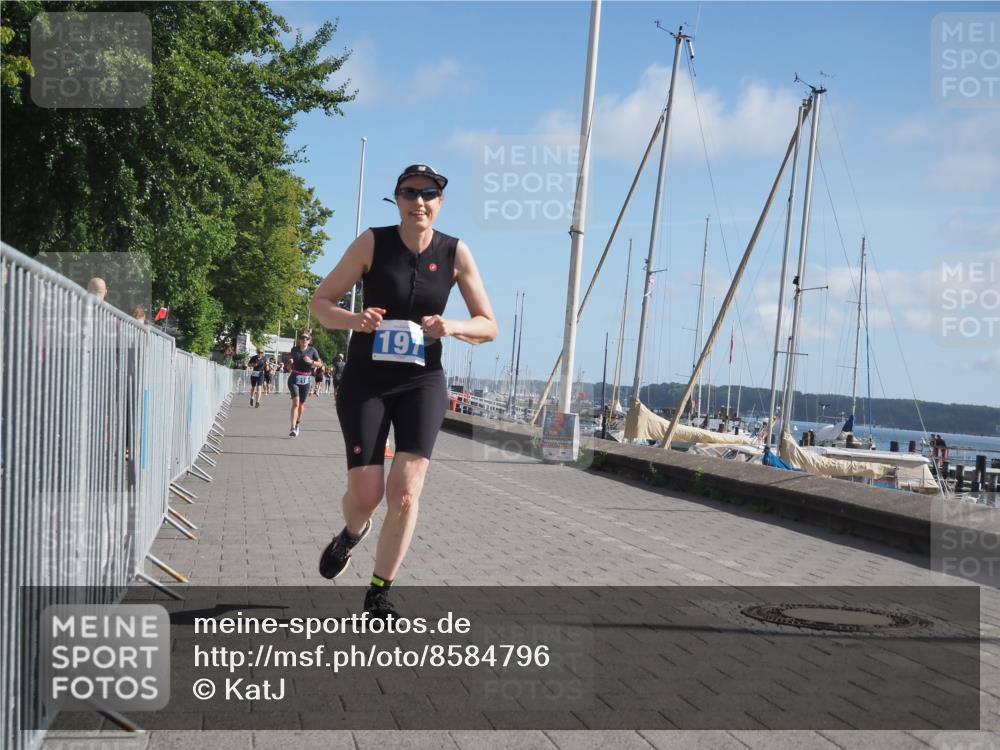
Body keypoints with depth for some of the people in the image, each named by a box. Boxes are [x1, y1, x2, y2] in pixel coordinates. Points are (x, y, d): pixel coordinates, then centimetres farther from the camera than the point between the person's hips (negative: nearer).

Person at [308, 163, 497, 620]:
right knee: (366, 494, -5)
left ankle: (379, 594, 7)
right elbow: (320, 302, -3)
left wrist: (452, 328, -20)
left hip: (422, 382, 1)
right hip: (365, 380, -1)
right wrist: (353, 320, -24)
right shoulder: (373, 242, -7)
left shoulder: (456, 253, -3)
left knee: (406, 492, -11)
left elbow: (489, 327, 1)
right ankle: (352, 533, 33)